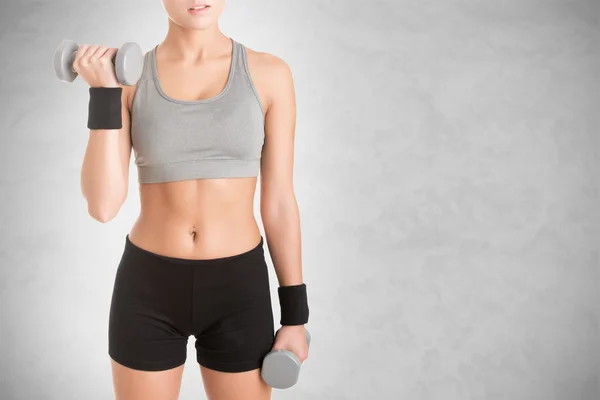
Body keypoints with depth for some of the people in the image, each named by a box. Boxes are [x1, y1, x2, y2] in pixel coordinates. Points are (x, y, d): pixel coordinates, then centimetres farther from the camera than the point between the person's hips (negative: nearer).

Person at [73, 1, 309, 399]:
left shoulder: (269, 73, -3)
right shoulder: (129, 78, -2)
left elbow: (279, 202, -1)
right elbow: (103, 205, -11)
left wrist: (295, 315, 0)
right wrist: (103, 92, -18)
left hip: (237, 291, 0)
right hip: (149, 290, 1)